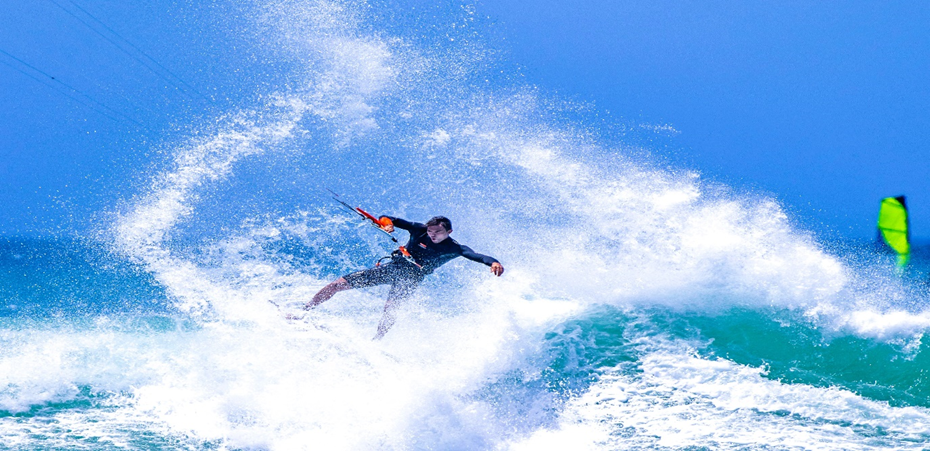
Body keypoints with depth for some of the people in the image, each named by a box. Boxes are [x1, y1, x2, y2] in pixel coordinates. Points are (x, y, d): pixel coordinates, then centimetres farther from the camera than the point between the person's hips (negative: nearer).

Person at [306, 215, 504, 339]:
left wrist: (493, 262, -45)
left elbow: (475, 255, -25)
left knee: (390, 307, -31)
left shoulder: (454, 249, -10)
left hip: (411, 278, -1)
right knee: (339, 284, -5)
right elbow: (393, 221, -8)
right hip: (393, 267, 1)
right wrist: (386, 222, -32)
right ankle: (304, 312, 6)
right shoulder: (419, 230, -7)